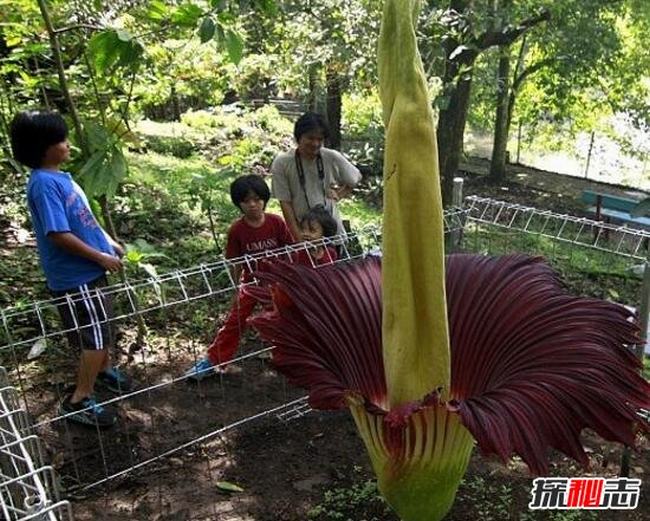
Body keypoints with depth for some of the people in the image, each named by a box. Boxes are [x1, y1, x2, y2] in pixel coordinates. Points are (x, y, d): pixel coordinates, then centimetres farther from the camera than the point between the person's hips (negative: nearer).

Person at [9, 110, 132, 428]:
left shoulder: (59, 176, 8)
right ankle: (78, 401, 12)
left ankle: (103, 371, 46)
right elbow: (58, 234, -26)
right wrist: (101, 257, -19)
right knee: (96, 337, -2)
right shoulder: (44, 184, -22)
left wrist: (107, 241, 14)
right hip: (74, 276, -9)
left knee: (102, 328, 24)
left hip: (87, 270, 9)